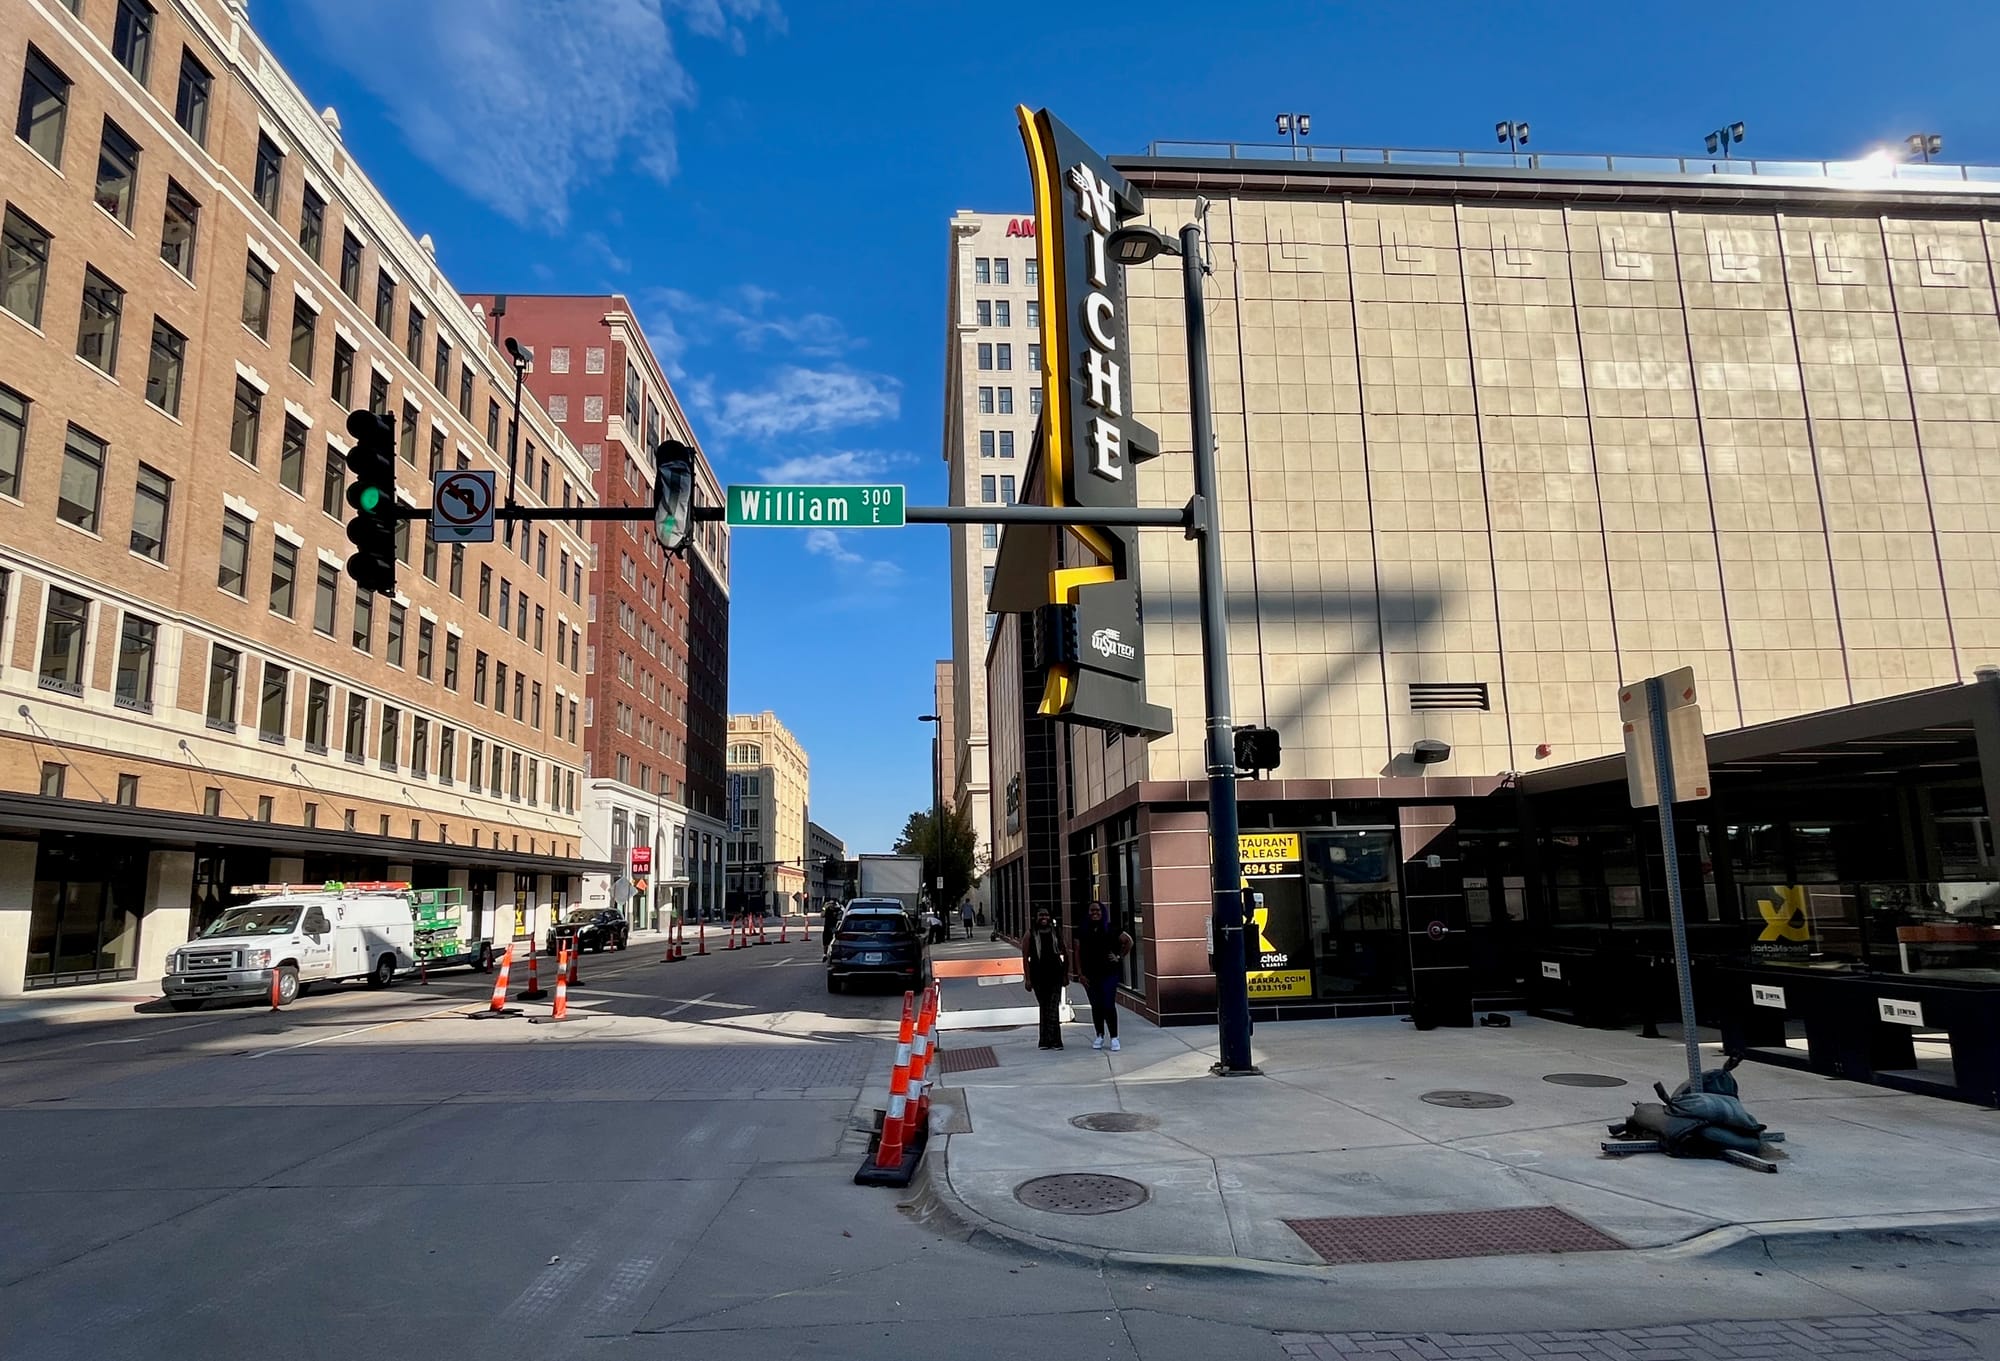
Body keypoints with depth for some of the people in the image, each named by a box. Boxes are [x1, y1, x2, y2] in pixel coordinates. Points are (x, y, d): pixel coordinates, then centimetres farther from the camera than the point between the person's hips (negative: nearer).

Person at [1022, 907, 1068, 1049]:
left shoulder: (1057, 933, 6)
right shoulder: (1030, 935, 0)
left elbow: (1065, 955, 12)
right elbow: (1025, 958, -1)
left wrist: (1065, 974, 8)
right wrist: (1027, 978, -7)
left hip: (1055, 976, 0)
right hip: (1038, 977, 0)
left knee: (1053, 1009, -7)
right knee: (1044, 1009, 7)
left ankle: (1047, 1040, -4)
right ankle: (1051, 1040, 16)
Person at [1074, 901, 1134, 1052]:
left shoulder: (1110, 929, -2)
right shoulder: (1082, 931, 2)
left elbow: (1129, 941, 7)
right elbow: (1078, 952, 2)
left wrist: (1119, 956, 1)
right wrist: (1080, 974, -3)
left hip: (1109, 973, -2)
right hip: (1090, 975, 2)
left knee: (1109, 1006, -5)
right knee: (1096, 1006, 9)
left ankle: (1114, 1038, 2)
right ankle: (1099, 1036, 21)